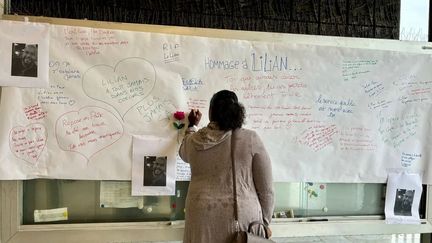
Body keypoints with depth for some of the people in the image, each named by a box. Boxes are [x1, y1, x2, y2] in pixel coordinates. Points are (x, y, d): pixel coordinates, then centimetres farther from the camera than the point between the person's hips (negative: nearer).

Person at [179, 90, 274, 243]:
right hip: (242, 216, -2)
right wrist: (264, 222, 6)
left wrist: (192, 126, 37)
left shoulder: (193, 140, -1)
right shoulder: (250, 139, -9)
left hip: (202, 216, 2)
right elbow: (266, 189, -6)